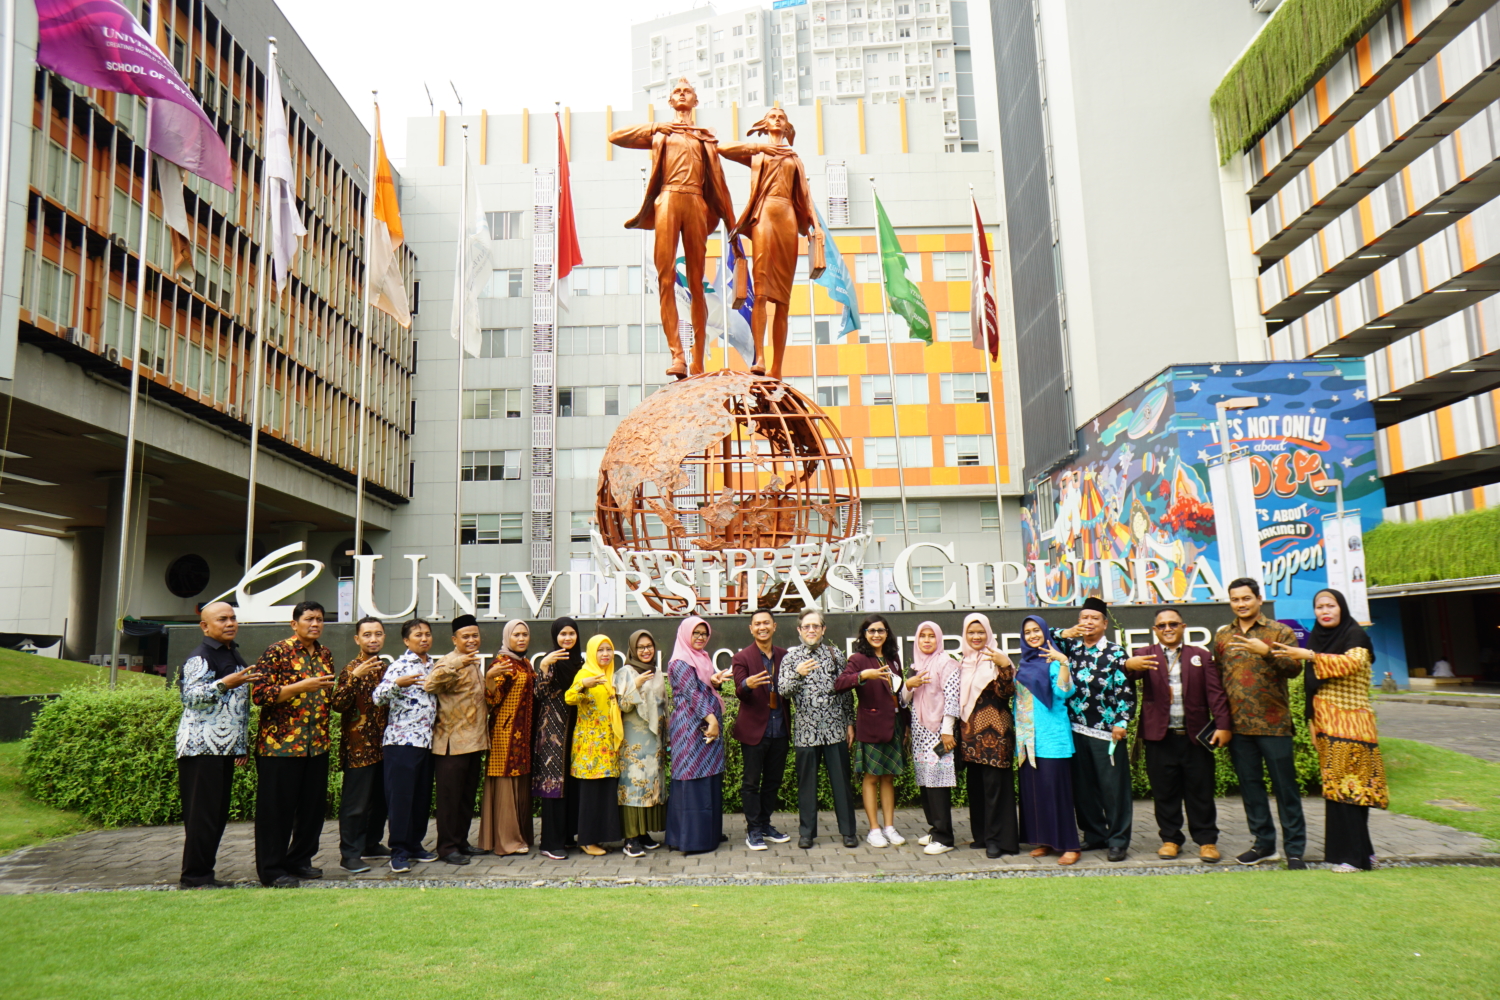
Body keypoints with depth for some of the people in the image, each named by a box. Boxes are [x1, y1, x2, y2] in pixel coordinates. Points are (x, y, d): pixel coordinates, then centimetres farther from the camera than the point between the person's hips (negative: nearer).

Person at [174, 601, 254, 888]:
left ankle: (205, 872, 19)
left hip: (226, 747, 9)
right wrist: (224, 684, -36)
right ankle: (194, 876, 3)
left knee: (219, 813, 11)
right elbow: (191, 695, -22)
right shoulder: (199, 657, -8)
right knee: (201, 813, -5)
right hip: (201, 746, -8)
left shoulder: (235, 656, 19)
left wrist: (243, 744, 24)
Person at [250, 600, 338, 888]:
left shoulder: (325, 654, 12)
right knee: (277, 809, 2)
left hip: (317, 744, 6)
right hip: (280, 743, -6)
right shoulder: (277, 652, -8)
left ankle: (300, 860, 26)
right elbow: (260, 694, -16)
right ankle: (271, 869, 13)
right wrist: (303, 686, -22)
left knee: (313, 807, 11)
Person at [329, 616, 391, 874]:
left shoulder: (385, 668, 12)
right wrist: (355, 677, -32)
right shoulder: (351, 669, -8)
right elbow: (338, 705, -22)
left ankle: (372, 844, 27)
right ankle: (349, 854, 4)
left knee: (380, 800, 14)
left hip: (382, 745, 7)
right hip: (358, 746, -7)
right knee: (356, 803, -3)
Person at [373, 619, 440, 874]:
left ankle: (415, 845, 22)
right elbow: (377, 697, -19)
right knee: (400, 796, -3)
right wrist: (398, 684, -34)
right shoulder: (400, 665, -6)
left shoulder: (432, 667, 14)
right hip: (402, 740, -7)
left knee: (422, 797, 11)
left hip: (426, 740, 7)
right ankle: (399, 851, 4)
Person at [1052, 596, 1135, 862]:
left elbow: (1126, 691, -5)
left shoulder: (1115, 653, -2)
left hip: (1106, 731, -4)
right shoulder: (1071, 648, 9)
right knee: (1082, 787, 11)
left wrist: (1121, 723, -12)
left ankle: (1118, 840, 11)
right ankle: (1094, 835, 24)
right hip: (1076, 729, 5)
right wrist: (1066, 633, -3)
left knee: (1113, 787, 1)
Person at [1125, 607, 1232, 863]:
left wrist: (1222, 725, -8)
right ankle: (1170, 839, 17)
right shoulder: (1146, 655, 7)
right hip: (1159, 736, 0)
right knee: (1164, 792, 5)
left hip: (1195, 735, 1)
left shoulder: (1201, 656, 10)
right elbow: (1134, 665, -15)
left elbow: (1215, 693, 3)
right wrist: (1129, 665, -39)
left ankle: (1206, 840, 17)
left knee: (1201, 791, 6)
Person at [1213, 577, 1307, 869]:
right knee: (1250, 785, 10)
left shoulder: (1280, 632, 0)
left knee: (1285, 786, 1)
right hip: (1238, 725, 4)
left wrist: (1266, 652, -29)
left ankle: (1295, 848, 10)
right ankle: (1264, 843, 21)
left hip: (1273, 723, -4)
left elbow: (1293, 669, -12)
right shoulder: (1222, 635, 11)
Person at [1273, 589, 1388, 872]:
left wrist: (1310, 656, -31)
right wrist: (1313, 722, 18)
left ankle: (1355, 856, -2)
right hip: (1325, 723, 7)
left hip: (1348, 722, -7)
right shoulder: (1317, 637, 16)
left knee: (1346, 786, -8)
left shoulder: (1355, 634, -4)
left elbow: (1353, 662, -26)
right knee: (1334, 786, 7)